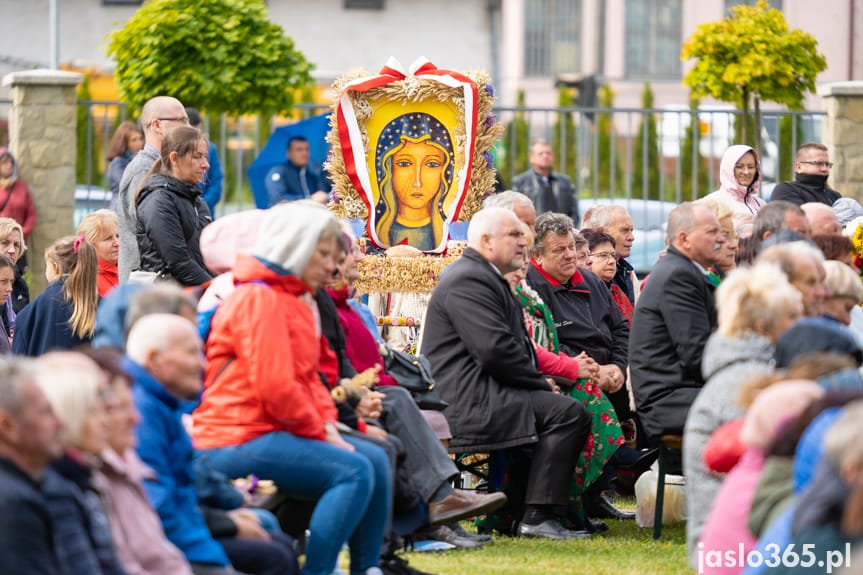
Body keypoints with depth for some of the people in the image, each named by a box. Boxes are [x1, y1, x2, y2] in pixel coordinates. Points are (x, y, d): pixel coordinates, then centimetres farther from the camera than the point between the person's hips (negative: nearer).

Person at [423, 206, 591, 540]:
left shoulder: (483, 276, 22)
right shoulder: (468, 280, -13)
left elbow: (509, 344, 22)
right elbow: (495, 349, -22)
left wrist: (540, 382, 5)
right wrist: (541, 382, -12)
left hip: (476, 393, 11)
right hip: (469, 399, -11)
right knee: (567, 412, -20)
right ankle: (539, 517, -21)